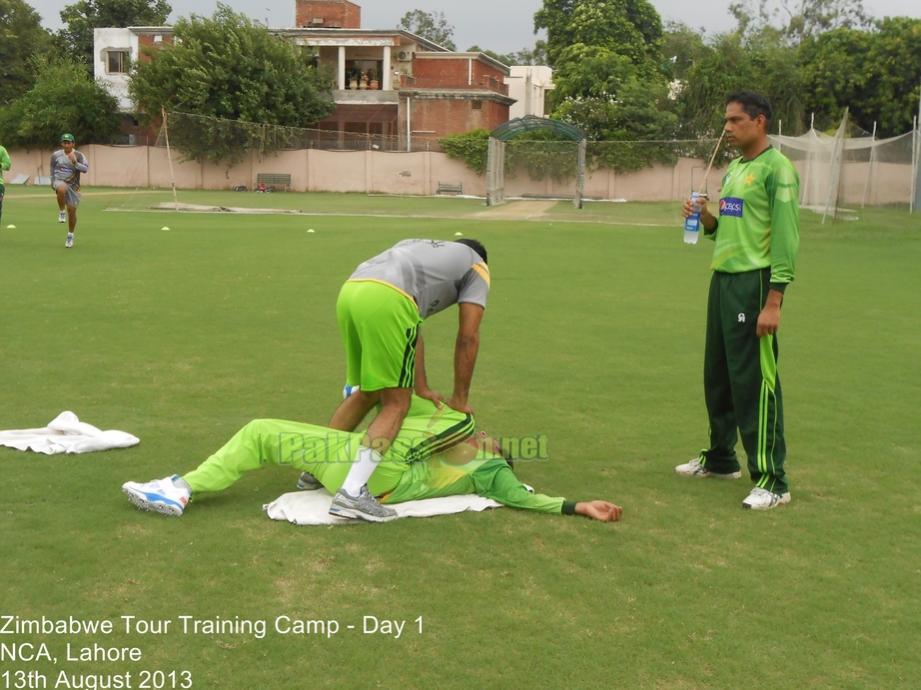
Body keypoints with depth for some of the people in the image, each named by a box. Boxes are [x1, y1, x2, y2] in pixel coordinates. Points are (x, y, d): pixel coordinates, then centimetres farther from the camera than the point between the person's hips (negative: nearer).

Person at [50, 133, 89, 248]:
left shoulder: (78, 155, -3)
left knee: (72, 211, 2)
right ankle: (61, 212, -16)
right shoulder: (56, 155, 2)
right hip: (59, 181, 0)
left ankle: (70, 236, 22)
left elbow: (85, 169, -17)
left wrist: (74, 162, -31)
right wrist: (52, 183, 18)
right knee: (62, 189, -39)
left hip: (73, 185, 0)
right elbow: (52, 169, 18)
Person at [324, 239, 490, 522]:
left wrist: (421, 387, 33)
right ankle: (352, 493, -12)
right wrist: (460, 399, 24)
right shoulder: (477, 267, 23)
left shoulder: (424, 249, 40)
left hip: (350, 290, 7)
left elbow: (412, 329, 34)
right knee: (396, 405, 0)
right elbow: (468, 338, 16)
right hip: (385, 300, -7)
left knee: (367, 394, 24)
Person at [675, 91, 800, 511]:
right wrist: (706, 219, 3)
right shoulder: (734, 169, 17)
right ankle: (720, 458, 31)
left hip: (753, 283, -9)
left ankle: (772, 481, 0)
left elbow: (786, 239, -16)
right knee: (717, 376, 16)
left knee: (755, 382, -7)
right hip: (722, 280, 9)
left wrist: (774, 301, -21)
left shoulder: (777, 169, -10)